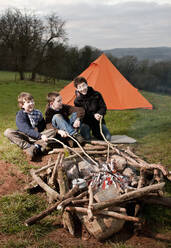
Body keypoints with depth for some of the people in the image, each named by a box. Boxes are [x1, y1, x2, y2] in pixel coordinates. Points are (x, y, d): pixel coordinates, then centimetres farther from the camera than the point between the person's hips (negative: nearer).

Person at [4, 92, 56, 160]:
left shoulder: (38, 113, 2)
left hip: (37, 137, 3)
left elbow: (43, 126, 16)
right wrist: (40, 136, -36)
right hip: (24, 138, -3)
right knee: (8, 132, -28)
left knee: (52, 131, -18)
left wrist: (37, 129, -7)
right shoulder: (20, 115, -12)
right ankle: (29, 147, -39)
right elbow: (27, 130, -25)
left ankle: (35, 147, -38)